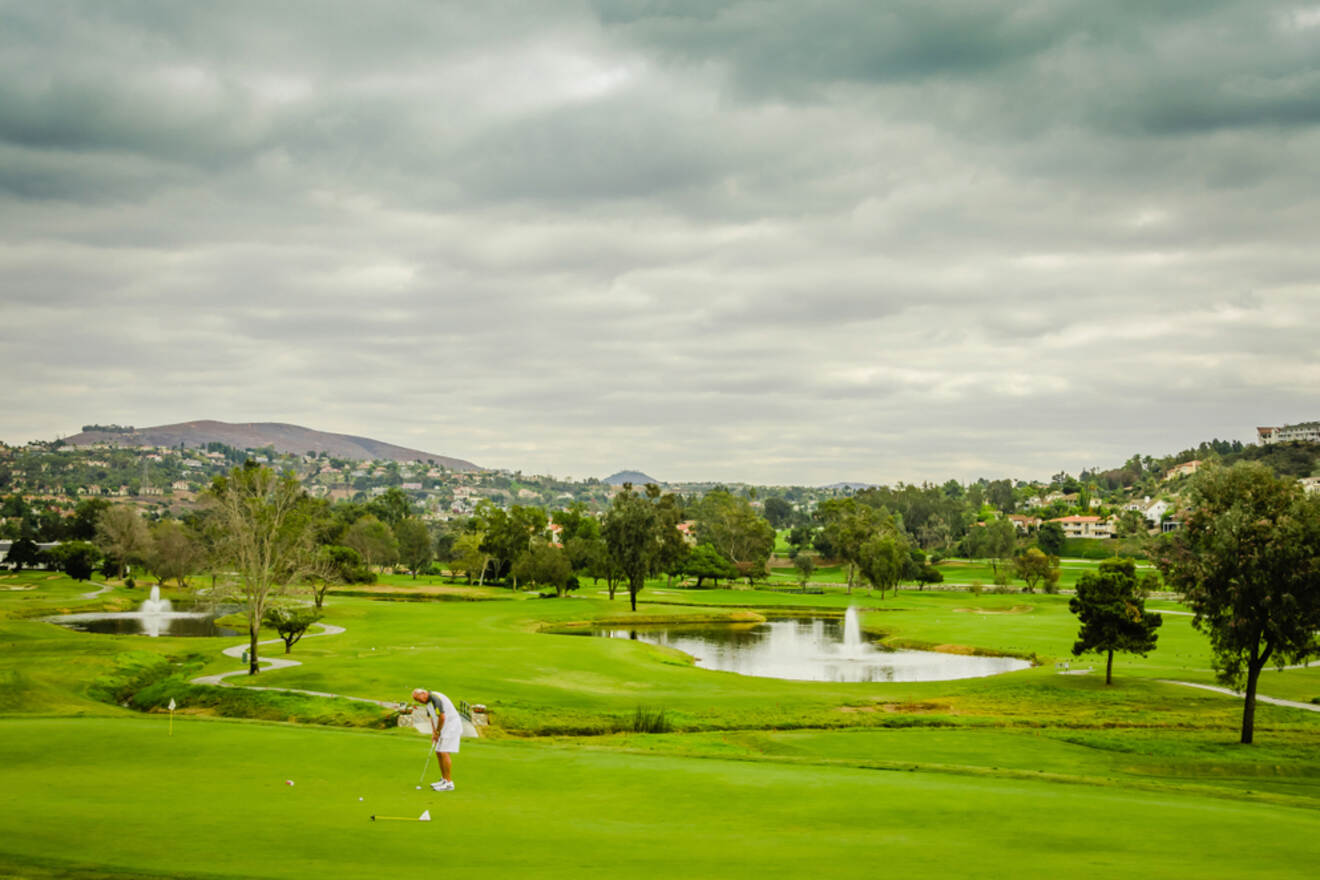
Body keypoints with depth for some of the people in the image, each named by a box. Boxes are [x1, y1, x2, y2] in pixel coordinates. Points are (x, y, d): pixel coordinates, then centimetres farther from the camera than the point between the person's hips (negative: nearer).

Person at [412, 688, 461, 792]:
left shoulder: (435, 698, -21)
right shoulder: (428, 702, 12)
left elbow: (442, 717, -25)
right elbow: (432, 718, 18)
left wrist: (438, 732, -10)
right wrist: (434, 733, 5)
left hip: (451, 727, -10)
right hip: (444, 728, 10)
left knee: (445, 753, -14)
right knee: (439, 753, 11)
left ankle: (449, 783, -12)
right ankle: (444, 780, 17)